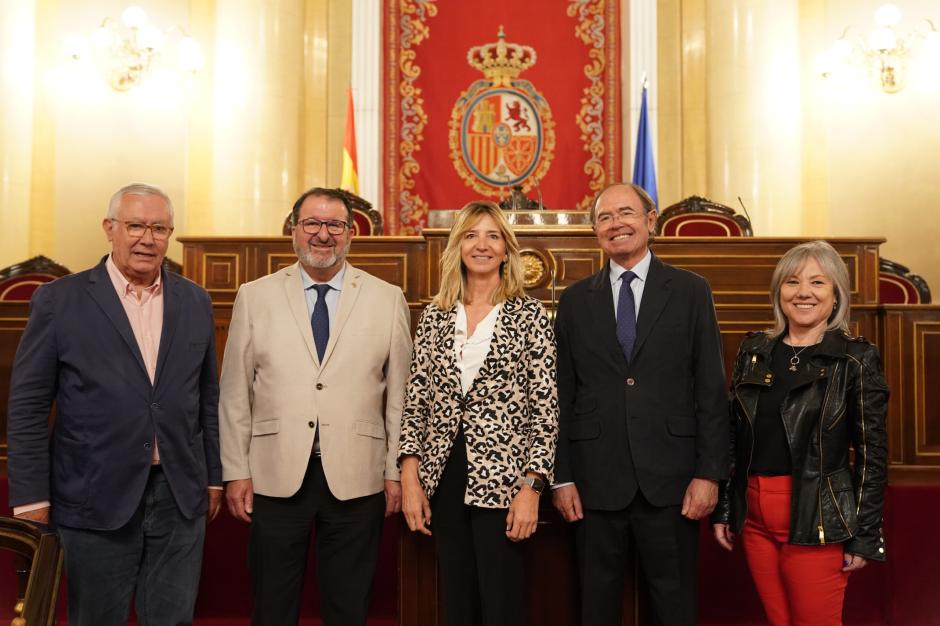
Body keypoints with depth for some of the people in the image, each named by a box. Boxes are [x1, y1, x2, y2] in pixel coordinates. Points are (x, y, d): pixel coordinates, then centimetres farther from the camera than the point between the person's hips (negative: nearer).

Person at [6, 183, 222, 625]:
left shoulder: (195, 301, 6)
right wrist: (32, 493, -5)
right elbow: (28, 404, -3)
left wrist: (213, 476, 12)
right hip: (97, 498, -3)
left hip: (181, 497, 3)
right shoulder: (59, 300, -5)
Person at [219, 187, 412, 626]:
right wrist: (235, 472, 1)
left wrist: (396, 471, 1)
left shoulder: (388, 299, 2)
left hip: (356, 479, 0)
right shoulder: (255, 297, 4)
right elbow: (234, 393, 4)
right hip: (275, 477, 1)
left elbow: (400, 394, 3)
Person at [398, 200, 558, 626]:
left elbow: (545, 408, -5)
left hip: (501, 479, -3)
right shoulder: (435, 316, 7)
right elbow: (416, 402, 7)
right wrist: (410, 479, 0)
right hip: (444, 480, 4)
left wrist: (531, 488, -11)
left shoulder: (529, 315, -3)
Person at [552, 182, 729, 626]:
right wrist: (561, 477, 2)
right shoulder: (575, 300, 7)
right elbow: (562, 395, 6)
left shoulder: (691, 291, 3)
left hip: (669, 477, -1)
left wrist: (709, 473, -5)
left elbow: (711, 389, 0)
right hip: (596, 480, 1)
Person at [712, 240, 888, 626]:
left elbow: (872, 453, -4)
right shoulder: (753, 350, 6)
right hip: (754, 517, 4)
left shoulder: (857, 359, -4)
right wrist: (722, 509, 8)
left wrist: (866, 535, -6)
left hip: (815, 521, -4)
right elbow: (733, 435, 9)